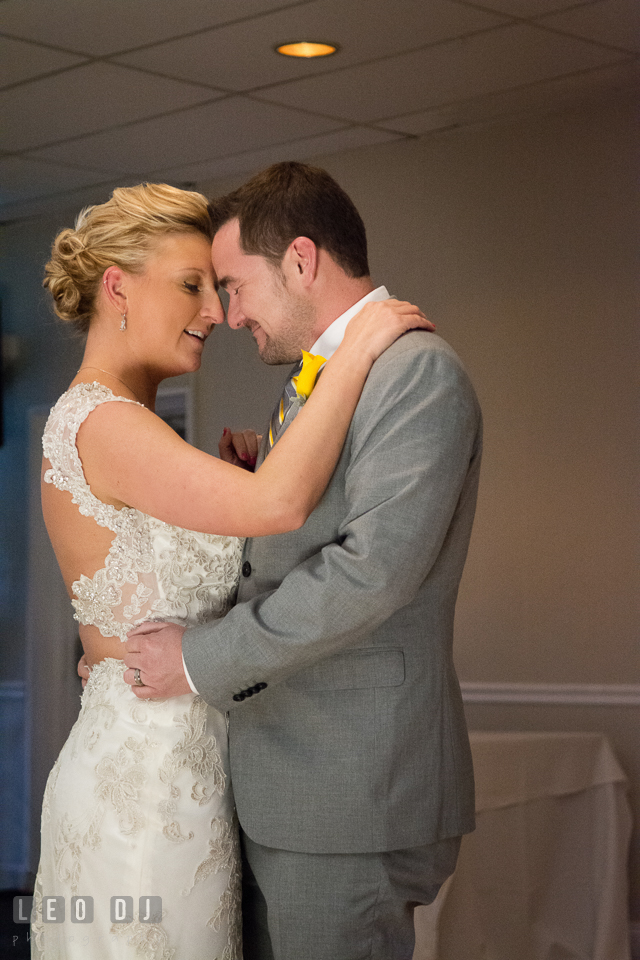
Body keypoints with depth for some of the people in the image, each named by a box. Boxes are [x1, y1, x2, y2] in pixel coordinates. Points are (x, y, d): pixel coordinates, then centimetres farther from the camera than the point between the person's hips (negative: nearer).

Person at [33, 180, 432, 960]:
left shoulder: (120, 423, 15)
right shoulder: (98, 422, -16)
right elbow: (280, 503, -29)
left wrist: (234, 480, 4)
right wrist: (357, 349, -19)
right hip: (147, 778, -10)